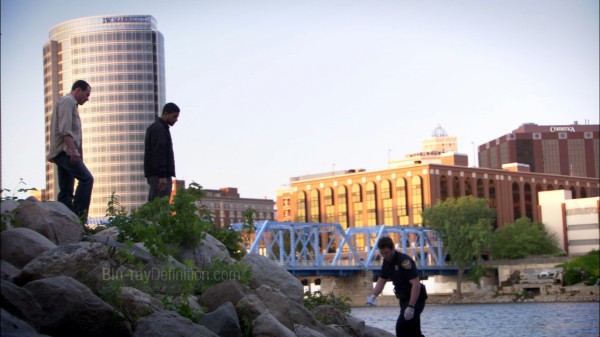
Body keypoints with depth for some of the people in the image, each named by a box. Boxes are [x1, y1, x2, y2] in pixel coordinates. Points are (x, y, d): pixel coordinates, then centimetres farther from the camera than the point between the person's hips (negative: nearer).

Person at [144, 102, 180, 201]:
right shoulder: (159, 128, -11)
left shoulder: (154, 128, 21)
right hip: (159, 175, -10)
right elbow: (158, 154, -19)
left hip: (155, 175, 10)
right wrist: (162, 176, -23)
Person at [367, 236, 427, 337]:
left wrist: (411, 307, -32)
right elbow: (382, 280, 15)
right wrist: (373, 296, -3)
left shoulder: (404, 261, -24)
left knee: (401, 327, -19)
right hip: (404, 299, 9)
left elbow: (416, 284, -28)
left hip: (415, 299, -9)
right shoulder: (386, 262, 2)